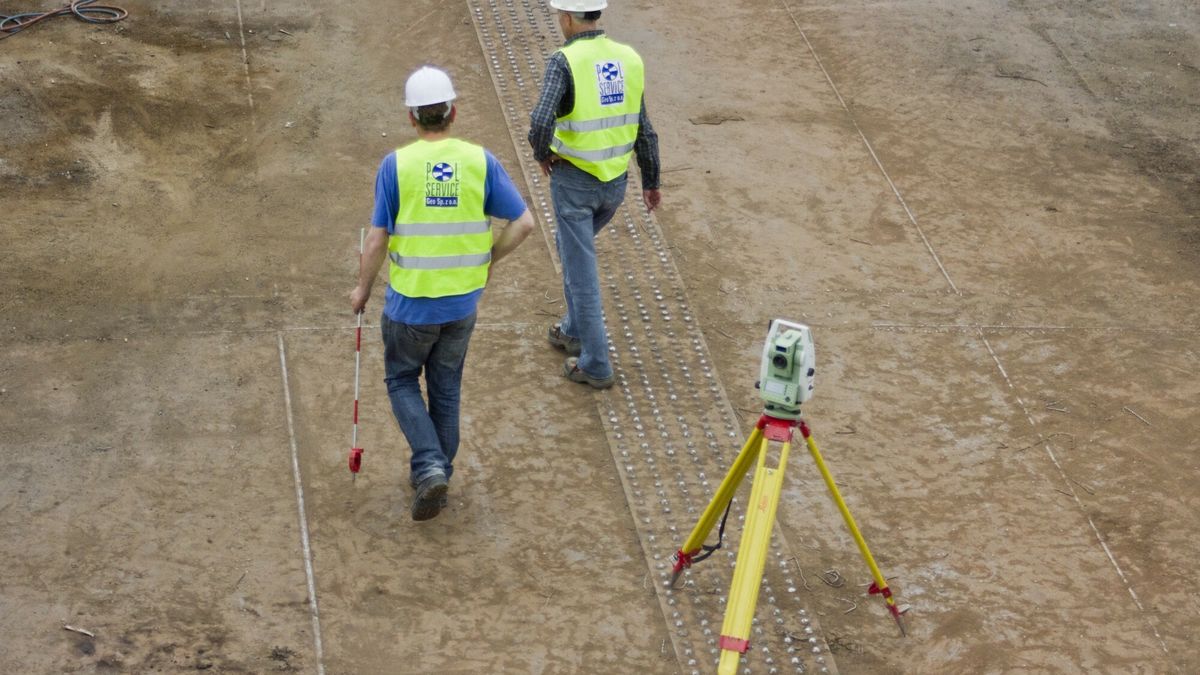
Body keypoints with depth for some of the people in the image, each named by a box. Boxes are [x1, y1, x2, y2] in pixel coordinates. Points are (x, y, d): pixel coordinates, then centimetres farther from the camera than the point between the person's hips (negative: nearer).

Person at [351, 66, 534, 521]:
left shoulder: (396, 165, -13)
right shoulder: (480, 162, -7)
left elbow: (377, 240, -11)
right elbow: (523, 223, -7)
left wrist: (363, 289, 5)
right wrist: (488, 260, 9)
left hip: (410, 302, -2)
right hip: (463, 301, 3)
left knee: (402, 381, 18)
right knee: (446, 388, 19)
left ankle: (429, 466, 0)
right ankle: (435, 476, 30)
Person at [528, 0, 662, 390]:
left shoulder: (564, 61, -18)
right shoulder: (627, 58, 0)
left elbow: (541, 123, -30)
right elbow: (644, 131, 5)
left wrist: (541, 154, -8)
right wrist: (651, 182, 15)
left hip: (574, 181, -6)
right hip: (615, 182, 6)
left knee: (580, 269, 5)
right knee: (572, 246, 30)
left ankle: (595, 365, 11)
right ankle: (575, 330, 37)